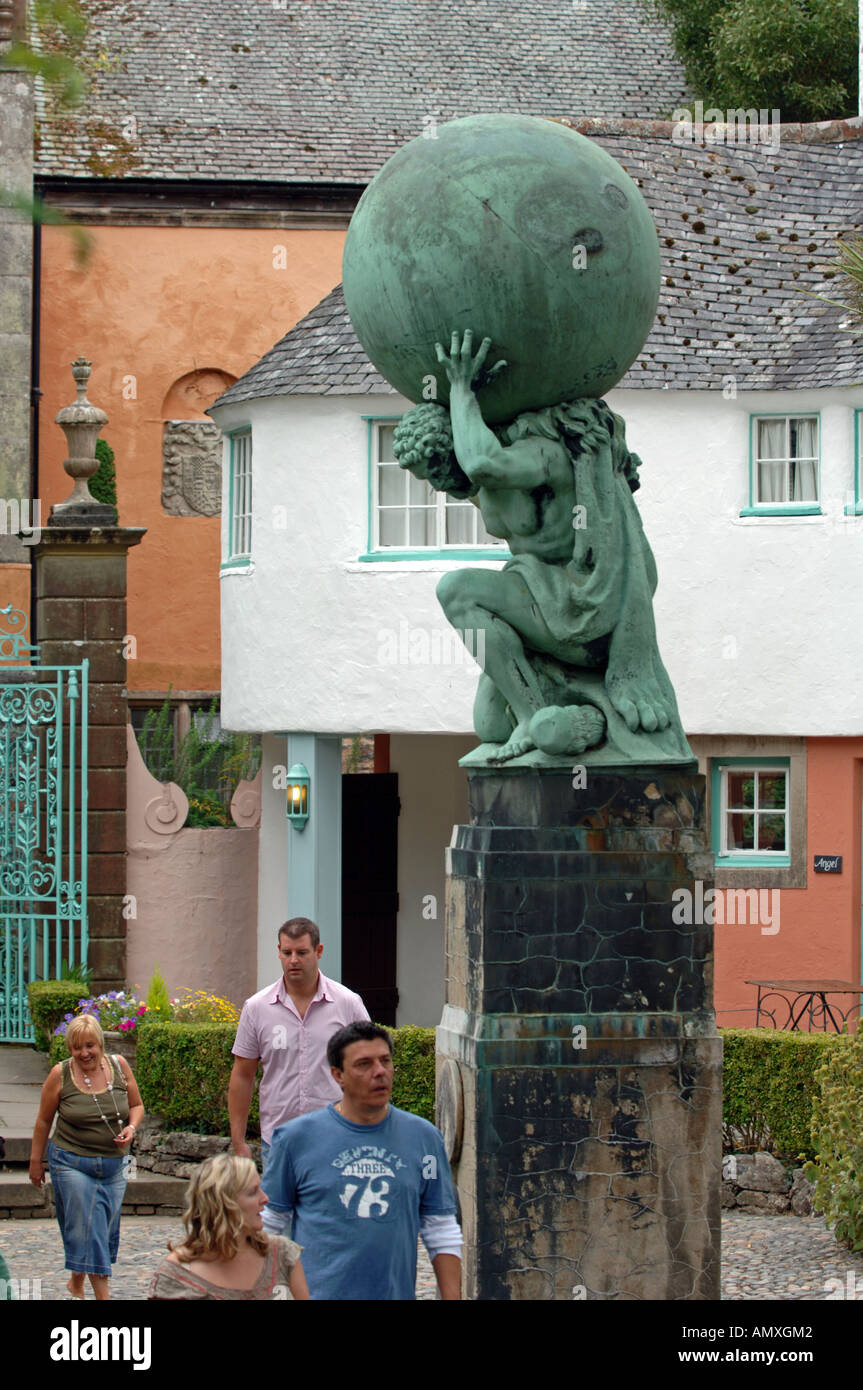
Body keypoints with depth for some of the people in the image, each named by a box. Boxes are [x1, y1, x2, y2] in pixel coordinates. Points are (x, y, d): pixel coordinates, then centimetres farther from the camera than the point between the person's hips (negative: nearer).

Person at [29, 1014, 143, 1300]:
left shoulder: (119, 1066, -1)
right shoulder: (60, 1075, -8)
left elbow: (136, 1105, 11)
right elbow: (44, 1121, 2)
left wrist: (131, 1128, -10)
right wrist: (35, 1161, 7)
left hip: (114, 1165, 3)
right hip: (73, 1163, -3)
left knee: (106, 1229, 10)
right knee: (87, 1227, -7)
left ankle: (76, 1283, 32)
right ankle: (103, 1297, -6)